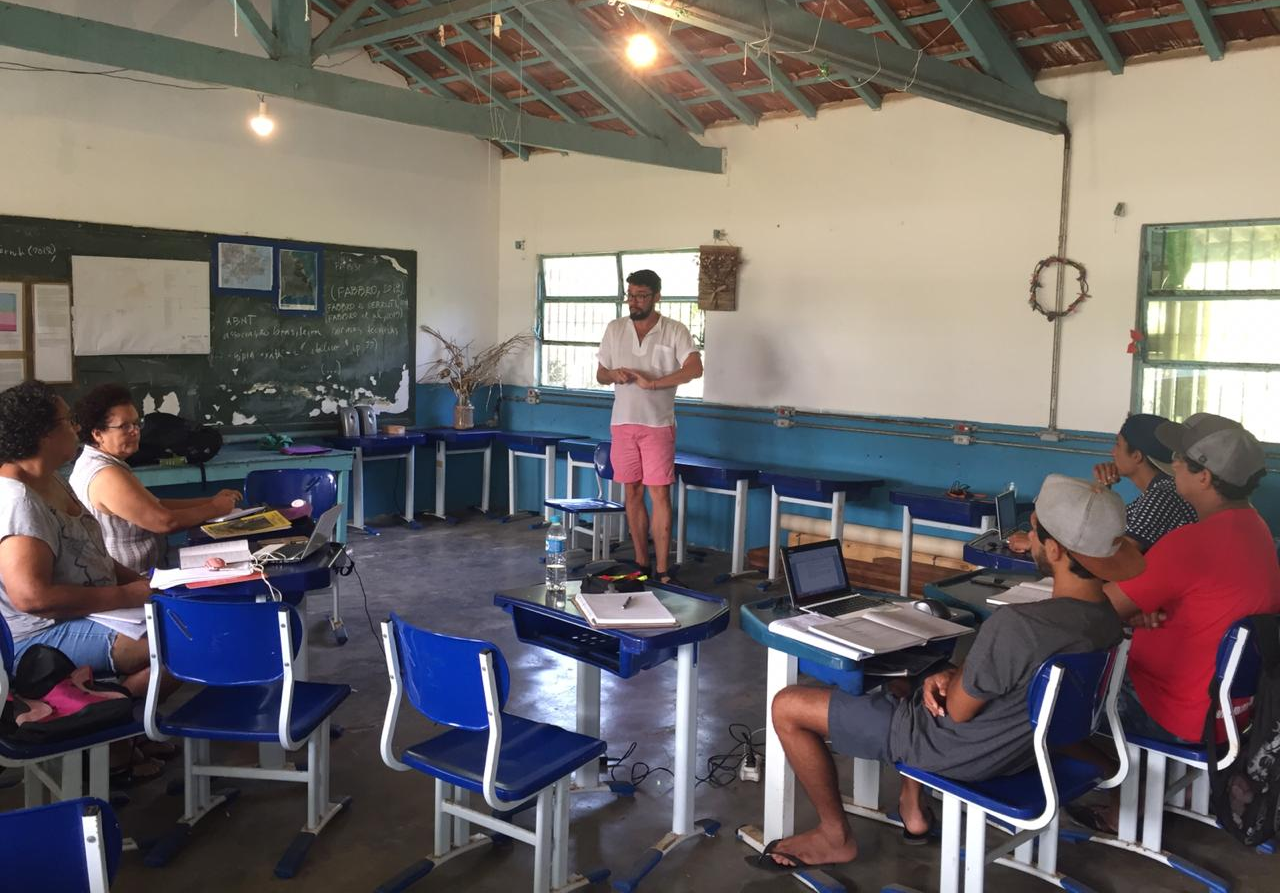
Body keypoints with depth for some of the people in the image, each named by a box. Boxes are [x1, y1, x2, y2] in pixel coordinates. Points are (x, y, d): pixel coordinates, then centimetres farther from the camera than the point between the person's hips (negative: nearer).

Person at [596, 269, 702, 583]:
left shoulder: (675, 331, -5)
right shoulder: (614, 329, 7)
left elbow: (695, 369, -20)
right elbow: (600, 374, 13)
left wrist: (651, 383, -23)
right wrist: (614, 375, -11)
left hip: (658, 425, -4)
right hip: (623, 424, 4)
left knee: (660, 495, -6)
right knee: (633, 493, 9)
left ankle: (661, 570, -2)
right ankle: (641, 562, 19)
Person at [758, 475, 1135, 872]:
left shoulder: (1016, 625, -36)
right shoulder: (1107, 617, -9)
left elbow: (957, 709, -21)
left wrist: (950, 677, -2)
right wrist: (951, 676, -8)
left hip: (960, 749, -8)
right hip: (1019, 745, 9)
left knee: (787, 706, 0)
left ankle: (835, 836, 17)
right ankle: (913, 809, 33)